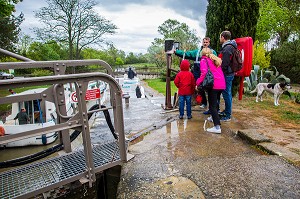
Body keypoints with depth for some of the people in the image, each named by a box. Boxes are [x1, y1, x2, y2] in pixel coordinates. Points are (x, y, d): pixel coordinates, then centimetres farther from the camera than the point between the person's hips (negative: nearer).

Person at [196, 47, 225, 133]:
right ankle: (214, 117, 44)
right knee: (215, 101, 27)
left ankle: (217, 127, -11)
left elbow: (204, 72, -15)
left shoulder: (204, 60, 1)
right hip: (222, 84, 8)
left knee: (212, 105, -5)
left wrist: (198, 83, -11)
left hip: (214, 84, -8)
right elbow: (220, 72, 21)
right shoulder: (216, 60, 23)